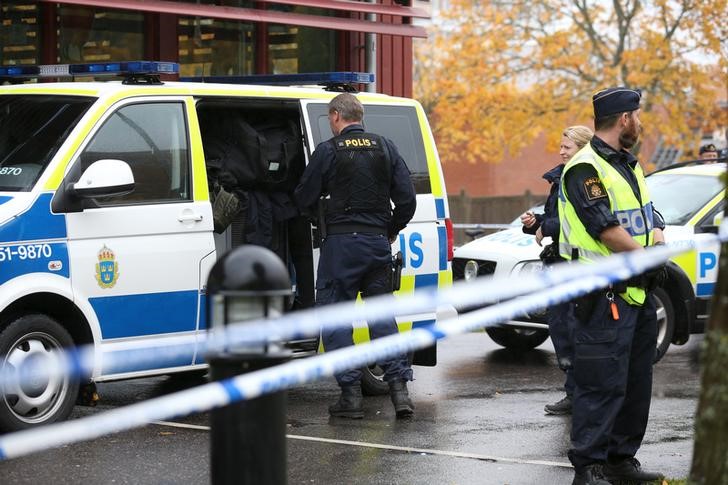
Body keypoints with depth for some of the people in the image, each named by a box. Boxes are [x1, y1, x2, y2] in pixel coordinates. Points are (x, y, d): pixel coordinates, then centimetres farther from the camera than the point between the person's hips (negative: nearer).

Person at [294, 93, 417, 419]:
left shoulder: (328, 151, -5)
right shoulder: (385, 148, 7)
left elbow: (304, 200, 1)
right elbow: (407, 199, 5)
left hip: (341, 242, -4)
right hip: (378, 242, 4)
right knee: (382, 314, 11)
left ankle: (351, 394, -3)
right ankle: (399, 386, 0)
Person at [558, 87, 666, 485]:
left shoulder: (629, 166, 18)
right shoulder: (585, 169, -12)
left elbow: (652, 219, 17)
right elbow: (606, 229, -20)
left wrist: (658, 245, -5)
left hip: (638, 294, 9)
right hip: (605, 298, -9)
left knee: (636, 383, 13)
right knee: (603, 385, -10)